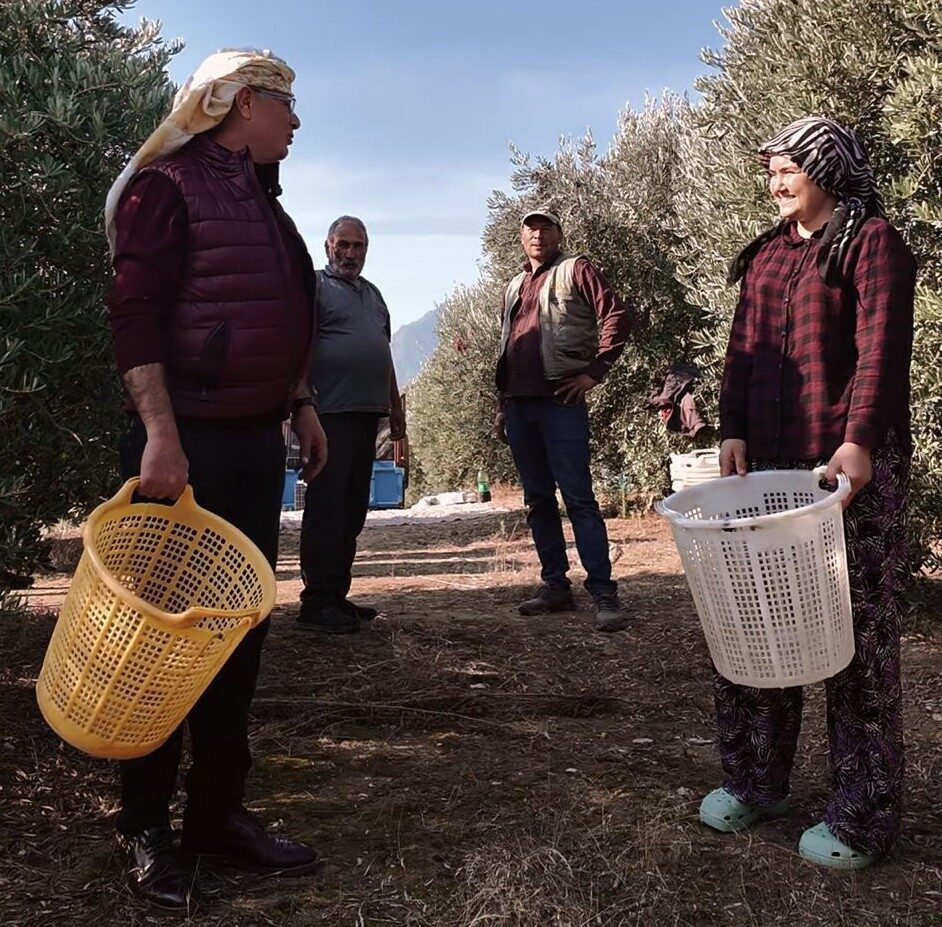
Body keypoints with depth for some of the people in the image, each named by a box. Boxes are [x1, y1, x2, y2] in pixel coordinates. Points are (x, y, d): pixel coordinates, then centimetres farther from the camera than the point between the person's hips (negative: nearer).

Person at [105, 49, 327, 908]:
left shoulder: (259, 197, 19)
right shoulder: (166, 185, -7)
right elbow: (135, 315, -16)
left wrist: (300, 403, 18)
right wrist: (160, 434, -23)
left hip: (256, 439, 8)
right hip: (188, 440, -8)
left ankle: (219, 806, 21)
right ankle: (145, 825, 12)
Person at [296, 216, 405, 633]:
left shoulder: (372, 293, 24)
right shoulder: (315, 286, 0)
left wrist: (395, 407, 24)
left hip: (367, 412, 8)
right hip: (330, 412, -8)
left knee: (352, 509, 9)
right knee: (325, 506, -8)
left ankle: (337, 595, 16)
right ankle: (316, 603, -5)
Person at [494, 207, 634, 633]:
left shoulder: (576, 270, 4)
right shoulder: (513, 287, 22)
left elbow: (617, 316, -7)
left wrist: (594, 371, -11)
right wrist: (501, 406, 19)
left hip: (560, 401, -7)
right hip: (518, 405, 7)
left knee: (578, 497, -10)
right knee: (537, 499, 9)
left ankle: (603, 593, -8)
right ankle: (555, 585, 17)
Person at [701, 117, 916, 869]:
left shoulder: (872, 241, -1)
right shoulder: (766, 254, 19)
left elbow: (881, 348, -12)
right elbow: (744, 349, 15)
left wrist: (860, 441, -23)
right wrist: (734, 430, 1)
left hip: (852, 464, -6)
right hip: (770, 460, 7)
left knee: (856, 633, -2)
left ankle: (862, 816, 8)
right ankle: (754, 781, 20)